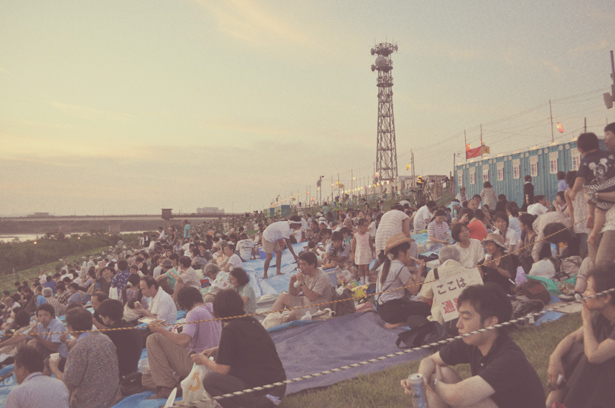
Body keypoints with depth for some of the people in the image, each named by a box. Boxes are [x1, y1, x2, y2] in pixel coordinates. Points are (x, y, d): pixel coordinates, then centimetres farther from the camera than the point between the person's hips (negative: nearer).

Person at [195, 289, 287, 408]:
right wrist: (215, 350, 25)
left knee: (209, 379, -1)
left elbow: (222, 370, -8)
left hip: (259, 391, -8)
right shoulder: (252, 321, 9)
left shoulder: (230, 330, -13)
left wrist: (204, 360, 9)